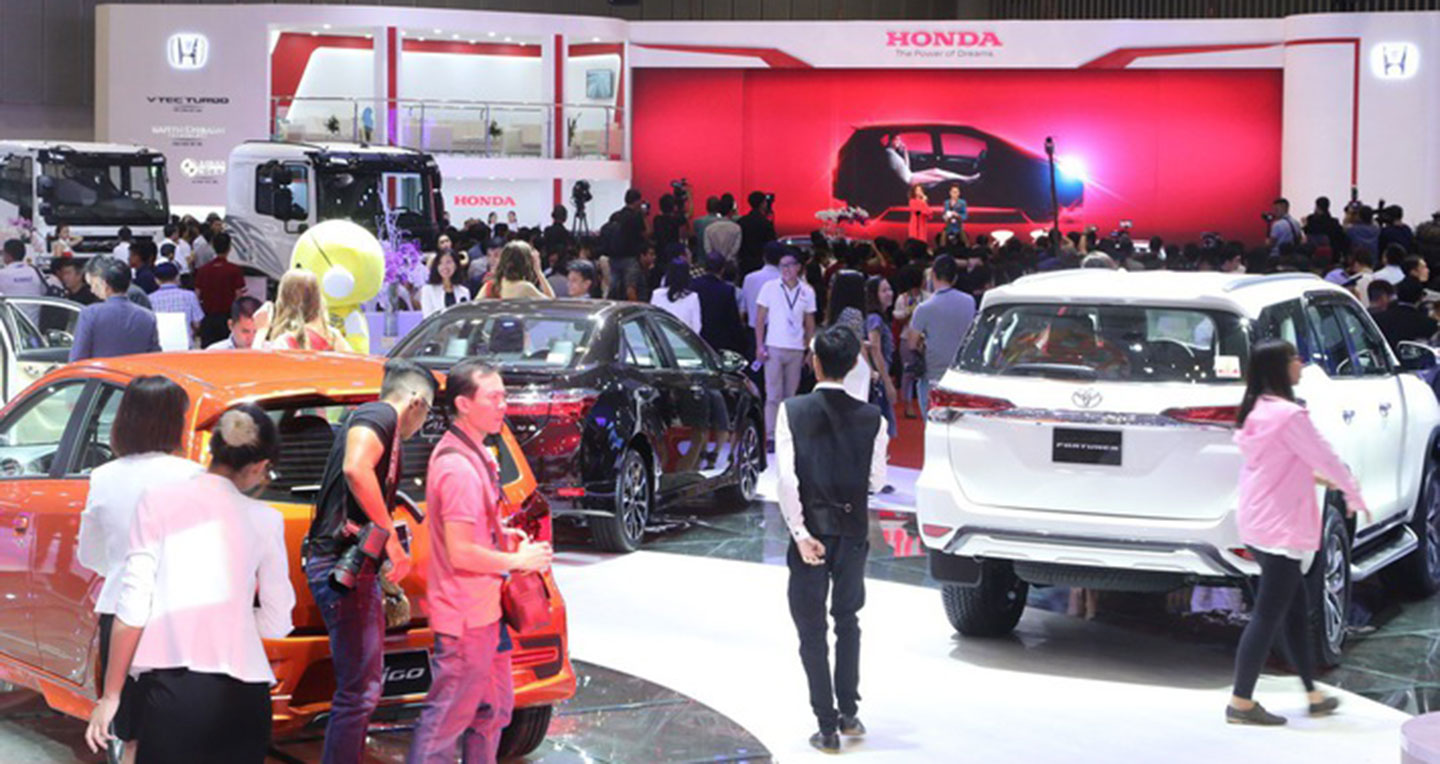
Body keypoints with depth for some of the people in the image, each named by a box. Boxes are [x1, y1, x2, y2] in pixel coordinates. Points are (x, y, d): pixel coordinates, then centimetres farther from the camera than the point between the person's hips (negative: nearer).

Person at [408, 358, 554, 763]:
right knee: (448, 719, -1)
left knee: (494, 708, 20)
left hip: (484, 610, 10)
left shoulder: (474, 455, 10)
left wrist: (502, 535, 7)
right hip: (464, 617, -10)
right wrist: (518, 561, -14)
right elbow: (460, 553, -26)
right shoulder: (458, 467, -23)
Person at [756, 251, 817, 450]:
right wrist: (759, 346, -5)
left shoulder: (807, 292, 6)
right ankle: (771, 436, -5)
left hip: (797, 349, 2)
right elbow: (760, 319, 2)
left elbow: (810, 323, 13)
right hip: (774, 348, -2)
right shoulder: (770, 288, 1)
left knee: (791, 395, 4)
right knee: (774, 395, -5)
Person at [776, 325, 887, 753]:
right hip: (854, 532, 2)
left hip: (810, 531, -2)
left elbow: (787, 479, -16)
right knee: (848, 622, 21)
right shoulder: (870, 417, -6)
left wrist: (800, 534, -15)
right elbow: (877, 480, -2)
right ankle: (849, 714, 25)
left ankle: (828, 728, 5)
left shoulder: (792, 412, -10)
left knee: (812, 630, 6)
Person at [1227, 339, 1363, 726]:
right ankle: (1241, 704, -1)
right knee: (1269, 614, -4)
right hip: (1281, 528, -9)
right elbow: (1326, 458, -11)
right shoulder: (1289, 415, -18)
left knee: (1296, 608, 17)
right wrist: (1354, 496, 3)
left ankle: (1314, 695, 26)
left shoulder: (1254, 411, 9)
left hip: (1257, 522, 9)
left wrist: (1315, 475, 21)